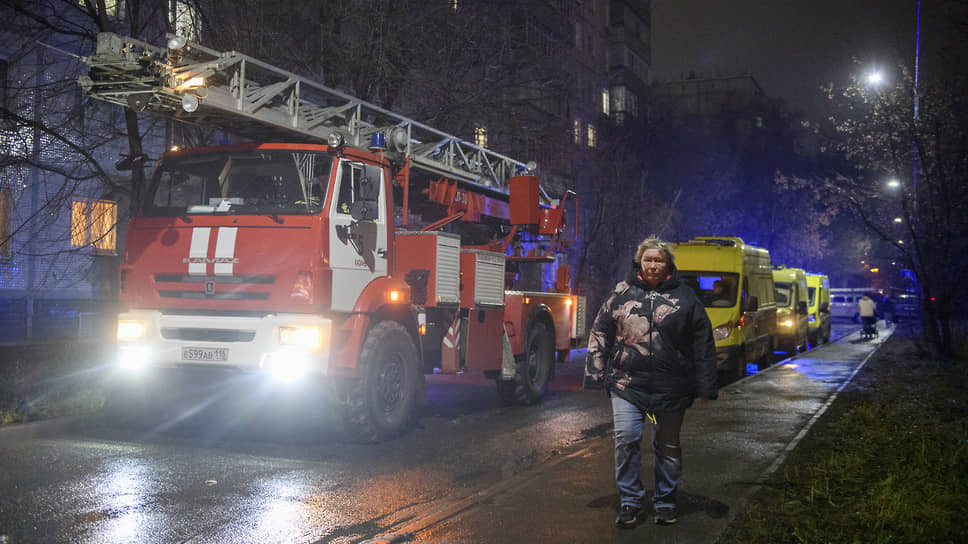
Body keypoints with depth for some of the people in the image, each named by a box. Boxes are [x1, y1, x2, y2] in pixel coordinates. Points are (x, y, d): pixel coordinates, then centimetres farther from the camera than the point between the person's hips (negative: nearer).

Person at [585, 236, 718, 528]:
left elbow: (703, 345, 4)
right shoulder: (622, 293, 5)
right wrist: (597, 370, 3)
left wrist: (705, 386, 1)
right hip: (627, 383, 0)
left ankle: (665, 502, 27)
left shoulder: (684, 297, 3)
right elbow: (600, 332, 10)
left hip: (670, 389, 0)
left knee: (668, 446, 11)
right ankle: (630, 501, 9)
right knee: (626, 439, -7)